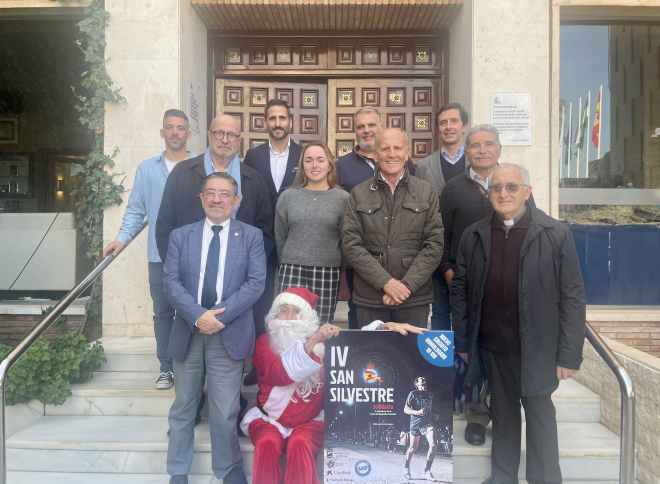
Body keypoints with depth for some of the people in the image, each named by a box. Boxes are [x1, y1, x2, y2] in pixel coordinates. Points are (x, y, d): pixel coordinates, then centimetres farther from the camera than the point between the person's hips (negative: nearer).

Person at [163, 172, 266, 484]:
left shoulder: (251, 237, 3)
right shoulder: (180, 236, 8)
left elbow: (256, 282, -6)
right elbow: (171, 282, -1)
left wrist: (222, 315, -16)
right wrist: (198, 316, -15)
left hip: (230, 334, -2)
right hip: (189, 332, 2)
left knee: (225, 411, 6)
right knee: (183, 406, 15)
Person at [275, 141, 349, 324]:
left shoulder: (343, 198, 2)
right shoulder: (288, 196, 6)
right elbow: (279, 239, 12)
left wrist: (336, 273, 8)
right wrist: (287, 268, 13)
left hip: (327, 275, 0)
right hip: (291, 273, 1)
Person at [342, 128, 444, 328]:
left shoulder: (427, 192, 6)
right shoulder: (359, 194, 5)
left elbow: (434, 244, 0)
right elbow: (351, 245, -2)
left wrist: (407, 285, -10)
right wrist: (385, 282, -12)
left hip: (414, 299, 0)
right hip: (369, 299, 0)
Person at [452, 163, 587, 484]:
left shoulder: (556, 235, -8)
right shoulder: (473, 236, 1)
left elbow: (572, 298, -7)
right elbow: (460, 290, 5)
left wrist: (570, 355, -9)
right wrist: (462, 341, 5)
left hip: (536, 347, -3)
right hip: (491, 346, 3)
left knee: (539, 413, 12)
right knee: (502, 410, 18)